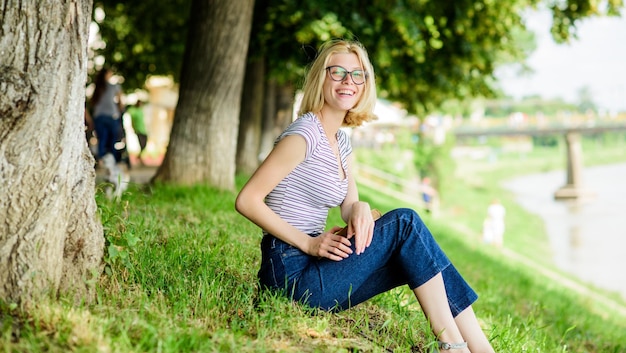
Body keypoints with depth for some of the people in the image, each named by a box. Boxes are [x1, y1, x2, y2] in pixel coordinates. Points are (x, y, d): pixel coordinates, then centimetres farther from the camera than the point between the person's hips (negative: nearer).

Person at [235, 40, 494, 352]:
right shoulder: (305, 134, -13)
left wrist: (360, 209, -14)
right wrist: (308, 243, -20)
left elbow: (349, 207, 10)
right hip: (293, 273, -8)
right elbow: (246, 200, -17)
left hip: (313, 266, 8)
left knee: (418, 255, -1)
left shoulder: (341, 141, 14)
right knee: (405, 223, -16)